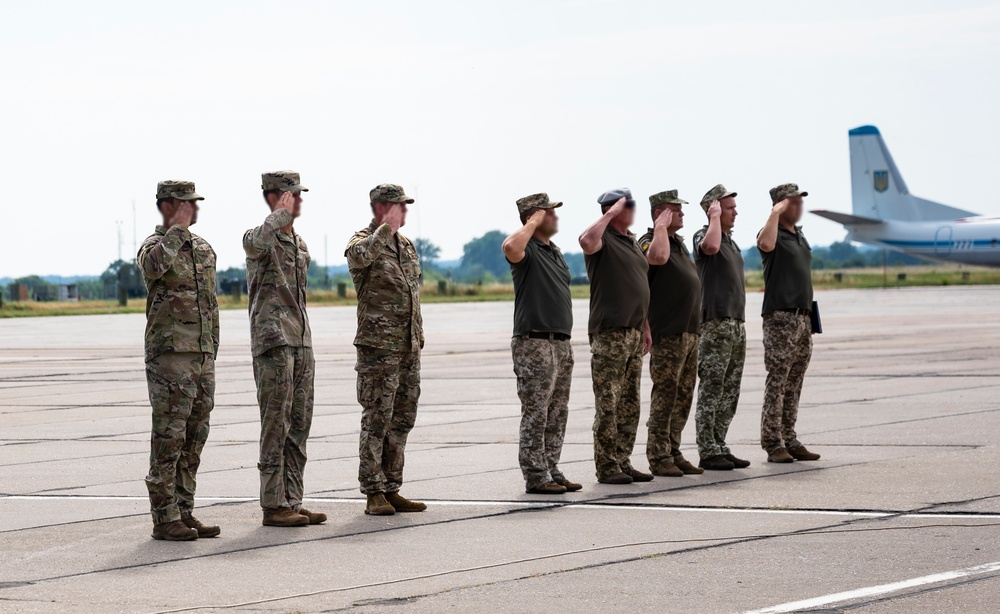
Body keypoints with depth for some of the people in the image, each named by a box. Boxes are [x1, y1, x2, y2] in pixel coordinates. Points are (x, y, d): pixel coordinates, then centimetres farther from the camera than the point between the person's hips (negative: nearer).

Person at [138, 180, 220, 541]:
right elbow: (154, 266, -31)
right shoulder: (153, 245, -5)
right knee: (168, 439, -6)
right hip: (169, 355, -7)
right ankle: (164, 519, -3)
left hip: (202, 356, 7)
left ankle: (184, 513, 14)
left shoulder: (204, 249, 16)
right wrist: (178, 227, -18)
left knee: (193, 439, 8)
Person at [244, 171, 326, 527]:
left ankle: (292, 502, 12)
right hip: (272, 343, -8)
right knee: (276, 427, -7)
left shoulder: (300, 244, 18)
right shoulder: (258, 238, -6)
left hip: (301, 344, 8)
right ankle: (273, 507, -4)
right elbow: (257, 245, -34)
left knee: (299, 427, 8)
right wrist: (281, 214, -19)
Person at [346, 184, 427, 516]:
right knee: (377, 420, -5)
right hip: (378, 346, -8)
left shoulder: (407, 245, 16)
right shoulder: (362, 240, -7)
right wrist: (387, 228, -24)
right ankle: (373, 493, -1)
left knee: (402, 420, 9)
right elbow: (360, 256, -34)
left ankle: (391, 490, 16)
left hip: (409, 347, 8)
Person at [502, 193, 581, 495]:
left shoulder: (555, 252, 19)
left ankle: (551, 471, 16)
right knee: (536, 414, -6)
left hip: (561, 342, 9)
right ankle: (535, 477, -5)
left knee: (557, 414, 11)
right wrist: (533, 223, -18)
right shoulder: (527, 249, -9)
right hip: (534, 342, -9)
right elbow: (511, 247, -35)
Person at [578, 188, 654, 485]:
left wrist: (645, 327, 20)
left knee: (629, 403, 11)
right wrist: (610, 214, -23)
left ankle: (623, 462, 17)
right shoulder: (604, 238, -8)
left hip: (633, 331, 9)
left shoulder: (632, 241, 18)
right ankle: (607, 467, -3)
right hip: (609, 333, -9)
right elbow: (587, 241, -35)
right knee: (608, 403, -6)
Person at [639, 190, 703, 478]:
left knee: (683, 398, 10)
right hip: (667, 333, -9)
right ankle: (659, 457, -5)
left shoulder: (678, 242, 20)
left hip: (689, 332, 9)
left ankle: (673, 453, 15)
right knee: (665, 397, -8)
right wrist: (661, 226, -19)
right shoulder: (649, 241, -9)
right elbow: (658, 256, -34)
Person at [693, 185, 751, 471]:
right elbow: (710, 246, -33)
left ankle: (720, 448, 14)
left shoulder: (730, 241, 20)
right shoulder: (703, 235, -6)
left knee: (729, 393, 10)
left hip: (736, 323, 9)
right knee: (711, 391, -7)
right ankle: (707, 453, -5)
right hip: (715, 324, -9)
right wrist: (715, 217, -18)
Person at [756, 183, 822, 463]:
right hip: (780, 317, -8)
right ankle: (772, 443, -7)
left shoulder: (800, 236, 19)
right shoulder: (774, 233, -6)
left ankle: (789, 440, 13)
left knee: (794, 384, 9)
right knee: (777, 381, -8)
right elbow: (766, 244, -33)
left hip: (803, 317, 8)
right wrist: (775, 213, -23)